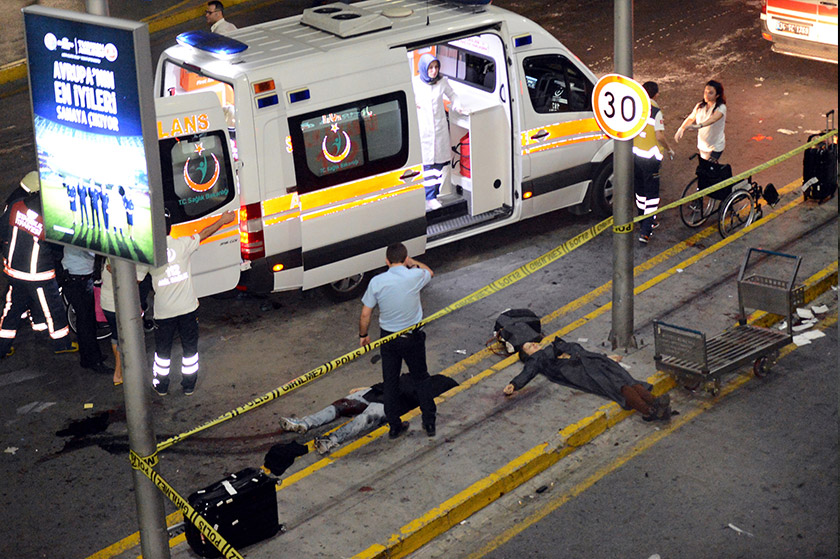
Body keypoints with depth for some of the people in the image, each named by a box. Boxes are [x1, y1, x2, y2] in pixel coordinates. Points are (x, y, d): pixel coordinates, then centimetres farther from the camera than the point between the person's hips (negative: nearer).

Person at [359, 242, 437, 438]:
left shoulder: (377, 282, -13)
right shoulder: (414, 277, -15)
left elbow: (365, 314, -6)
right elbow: (429, 272, 11)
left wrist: (363, 335, 9)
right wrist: (411, 262, 17)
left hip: (388, 338, 1)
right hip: (413, 337, -1)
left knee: (390, 382, 14)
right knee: (421, 378, 17)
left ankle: (394, 426, 20)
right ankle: (429, 422, 21)